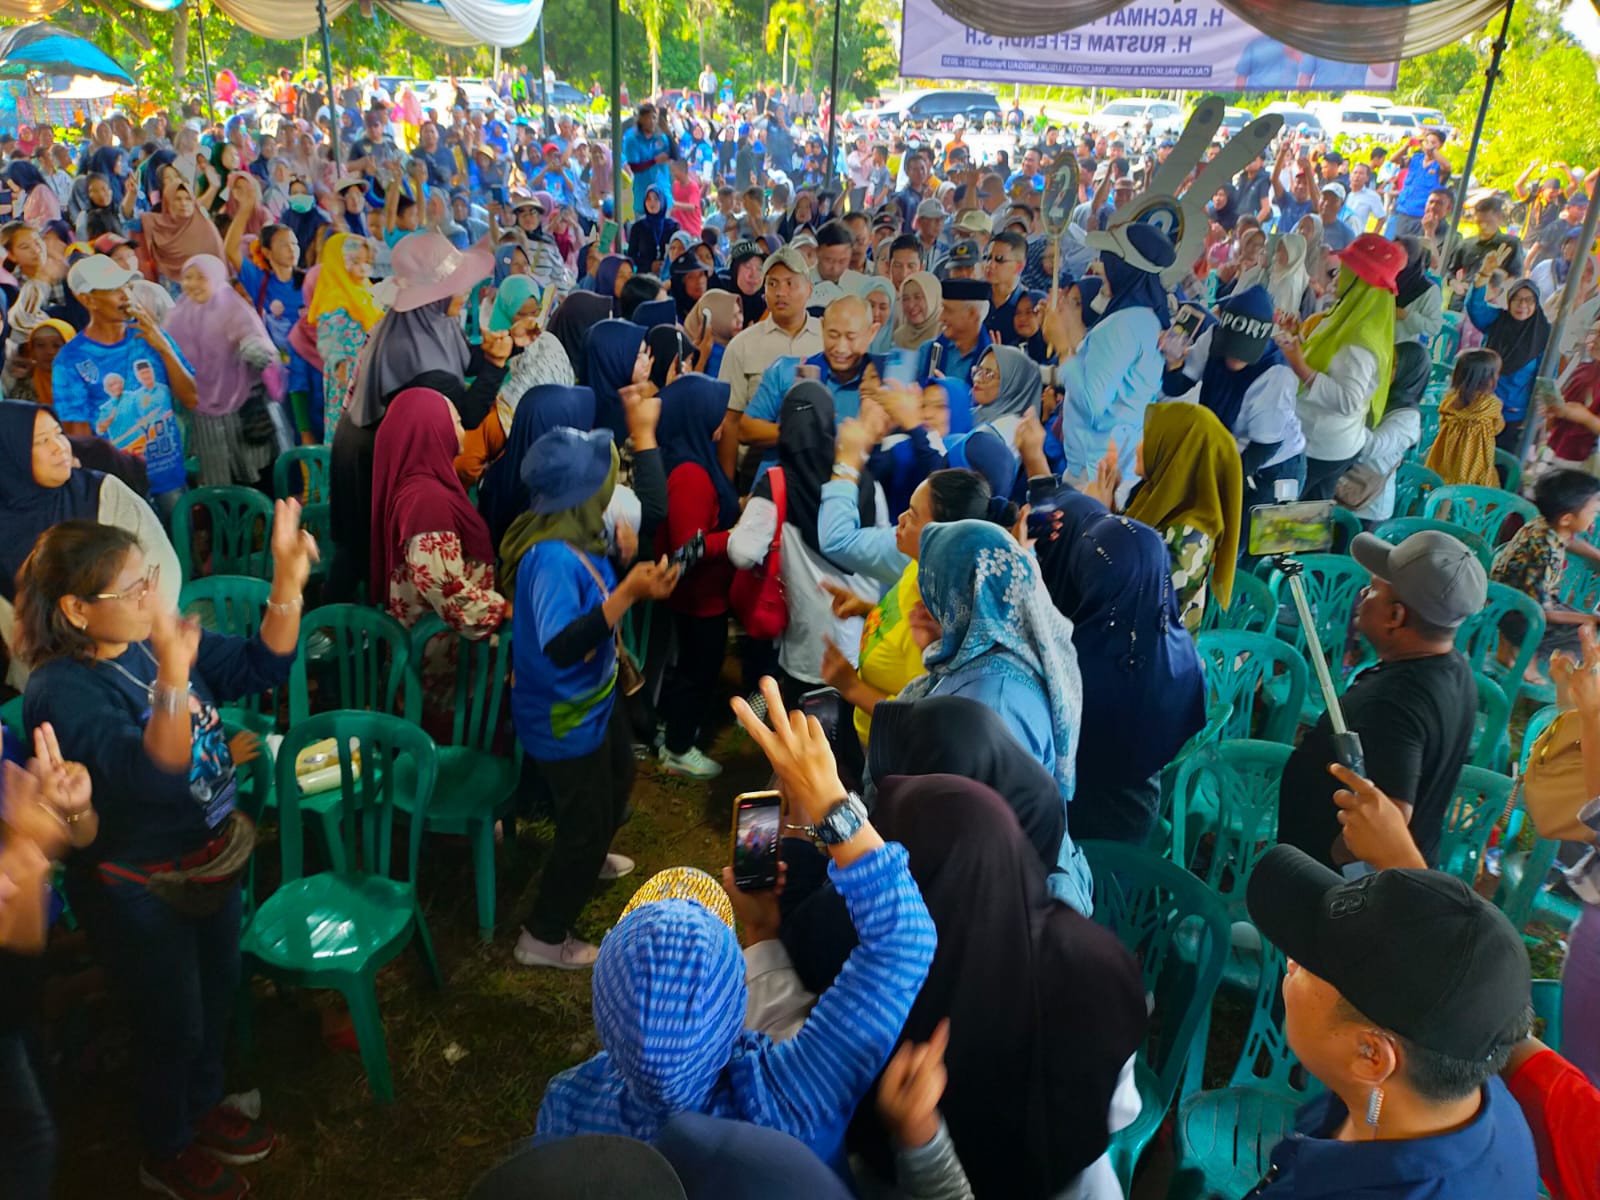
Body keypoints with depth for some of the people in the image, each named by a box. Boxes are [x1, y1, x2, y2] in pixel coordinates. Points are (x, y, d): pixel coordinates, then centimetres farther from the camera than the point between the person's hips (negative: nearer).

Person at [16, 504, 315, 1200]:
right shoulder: (63, 691, -28)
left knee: (217, 992, 26)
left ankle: (201, 1107, 52)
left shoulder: (152, 639, -8)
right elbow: (151, 776, -42)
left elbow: (261, 667, -5)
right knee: (173, 1024, 14)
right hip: (140, 890, -7)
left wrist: (287, 581, -21)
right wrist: (173, 677, -58)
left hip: (211, 857, 7)